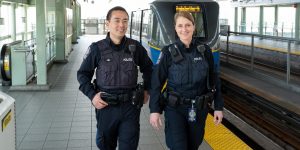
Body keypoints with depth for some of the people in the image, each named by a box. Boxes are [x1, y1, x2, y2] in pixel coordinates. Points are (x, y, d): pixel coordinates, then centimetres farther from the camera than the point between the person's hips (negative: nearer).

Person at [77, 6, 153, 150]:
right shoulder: (97, 48, -6)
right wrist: (92, 95, -8)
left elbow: (148, 68, 16)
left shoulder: (136, 47, -1)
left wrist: (146, 89, 9)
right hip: (106, 106, 0)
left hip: (130, 106, 0)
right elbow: (83, 73, 3)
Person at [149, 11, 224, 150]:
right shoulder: (168, 52, -7)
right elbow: (156, 82, -5)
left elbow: (213, 81, 4)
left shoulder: (205, 51, -2)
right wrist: (154, 110, -10)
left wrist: (218, 107, 2)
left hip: (199, 109, 3)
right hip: (175, 109, -2)